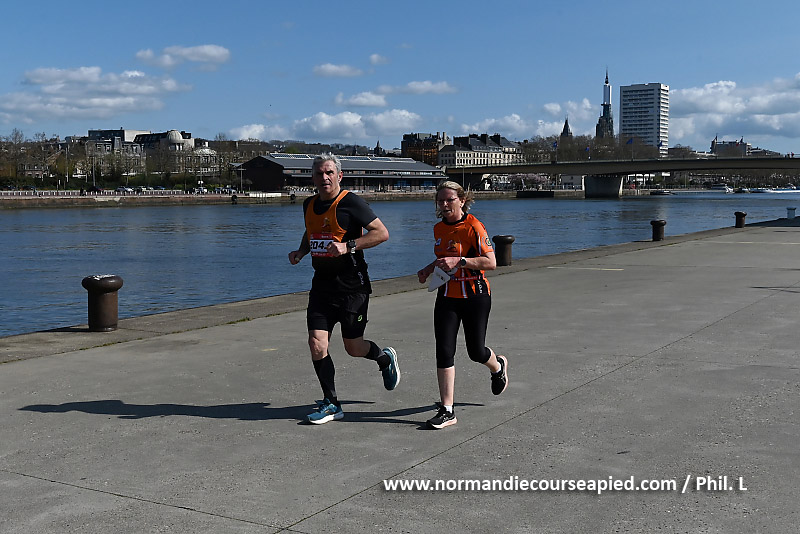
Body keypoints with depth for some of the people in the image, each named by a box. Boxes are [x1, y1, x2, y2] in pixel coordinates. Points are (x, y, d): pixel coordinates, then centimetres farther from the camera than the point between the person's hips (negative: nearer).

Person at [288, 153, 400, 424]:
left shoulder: (350, 203, -12)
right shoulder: (309, 205, 9)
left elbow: (382, 233, -15)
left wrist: (348, 246, -24)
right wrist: (301, 251, 9)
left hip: (352, 286, -5)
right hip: (322, 285, 6)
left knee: (353, 348, 2)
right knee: (317, 344, -4)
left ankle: (385, 358, 37)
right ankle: (331, 404, 10)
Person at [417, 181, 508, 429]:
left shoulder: (473, 227, -14)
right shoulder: (439, 228, 8)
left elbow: (490, 262, -18)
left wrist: (458, 261, -26)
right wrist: (429, 269, 6)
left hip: (475, 296, -5)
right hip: (447, 297, 5)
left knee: (475, 351, 5)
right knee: (444, 351, -7)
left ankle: (498, 366, 43)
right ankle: (447, 410, -3)